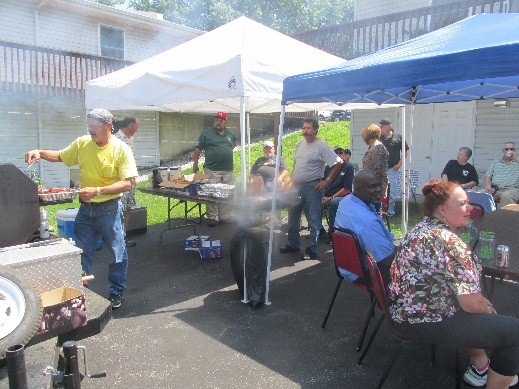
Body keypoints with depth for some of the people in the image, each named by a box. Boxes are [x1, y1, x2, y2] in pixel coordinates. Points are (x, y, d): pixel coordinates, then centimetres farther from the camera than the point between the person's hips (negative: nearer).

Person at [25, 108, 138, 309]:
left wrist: (98, 191, -27)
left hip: (109, 209, -4)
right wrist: (40, 153, -2)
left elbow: (127, 183, -19)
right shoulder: (82, 143, 1)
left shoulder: (121, 149, -13)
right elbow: (60, 156, 17)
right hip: (85, 208, 4)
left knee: (117, 253, 8)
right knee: (81, 253, 12)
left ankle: (116, 292, 27)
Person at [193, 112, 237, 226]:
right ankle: (212, 217, 5)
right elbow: (198, 149, 1)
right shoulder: (206, 133, 0)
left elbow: (234, 143, 36)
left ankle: (225, 216, 18)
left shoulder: (230, 134, 14)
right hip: (212, 170, -4)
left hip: (228, 171, 5)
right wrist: (195, 164, -2)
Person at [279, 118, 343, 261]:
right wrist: (293, 178, 14)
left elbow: (338, 163, -15)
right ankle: (293, 244, 30)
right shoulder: (300, 144, 10)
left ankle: (312, 250, 7)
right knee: (293, 215, 16)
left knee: (313, 219, -1)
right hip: (297, 185, 8)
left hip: (312, 186, -8)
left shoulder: (321, 146, -12)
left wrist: (327, 181, -15)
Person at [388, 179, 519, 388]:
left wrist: (480, 300, 15)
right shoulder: (451, 243, -24)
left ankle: (479, 368, 38)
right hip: (425, 322, -10)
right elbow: (472, 304, -23)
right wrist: (486, 308, -1)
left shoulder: (421, 228, 5)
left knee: (481, 302, 30)